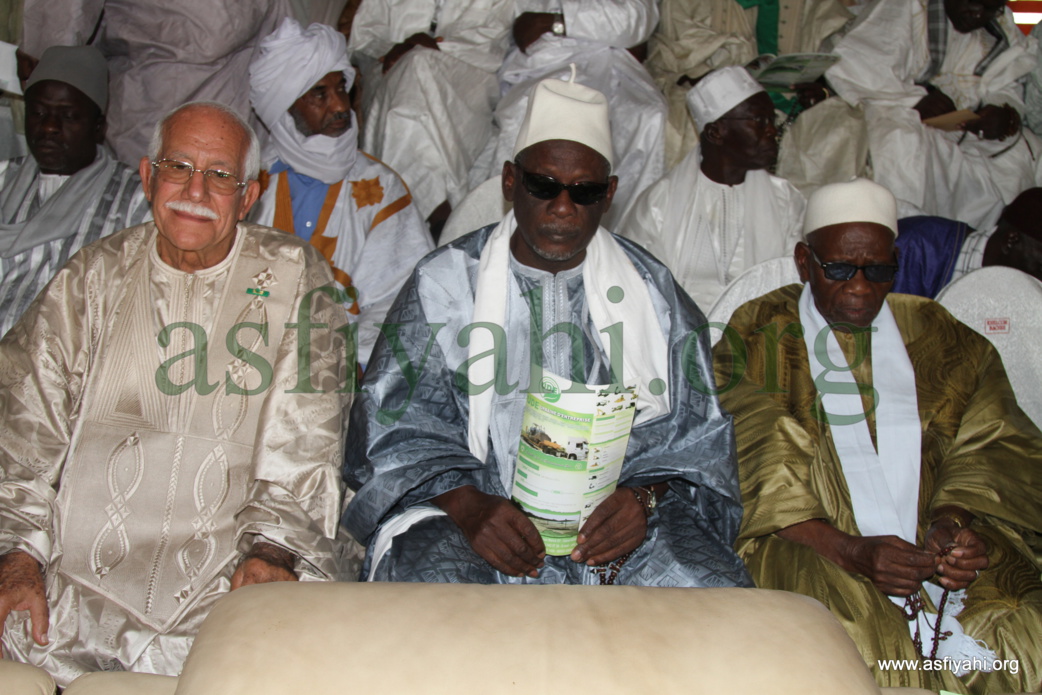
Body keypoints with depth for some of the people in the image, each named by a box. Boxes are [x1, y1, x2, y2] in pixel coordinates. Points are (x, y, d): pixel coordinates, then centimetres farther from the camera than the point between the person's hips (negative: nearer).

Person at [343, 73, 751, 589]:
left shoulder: (651, 290, 11)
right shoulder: (445, 281, 6)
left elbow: (695, 435, 8)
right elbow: (396, 422, 0)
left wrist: (646, 497, -13)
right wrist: (466, 504, -18)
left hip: (613, 514, 2)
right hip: (473, 510, -1)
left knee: (716, 595, -26)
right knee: (431, 583, -33)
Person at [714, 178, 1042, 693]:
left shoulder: (937, 336, 17)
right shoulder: (759, 337, 6)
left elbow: (989, 447, 8)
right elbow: (764, 475, -5)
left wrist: (955, 520, -13)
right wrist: (850, 551, -19)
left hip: (941, 542, 3)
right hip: (811, 541, -3)